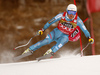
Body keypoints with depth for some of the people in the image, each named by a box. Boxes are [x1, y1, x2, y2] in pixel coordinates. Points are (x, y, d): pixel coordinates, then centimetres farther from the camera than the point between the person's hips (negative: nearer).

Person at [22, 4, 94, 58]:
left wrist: (89, 37, -26)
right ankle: (30, 49, -12)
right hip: (57, 32, 0)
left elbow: (84, 29, -13)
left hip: (65, 36, 0)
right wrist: (43, 29, -7)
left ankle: (51, 51, -47)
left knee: (64, 40, -37)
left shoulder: (77, 20, -16)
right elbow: (51, 21, -7)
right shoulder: (62, 15, -15)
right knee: (46, 41, -21)